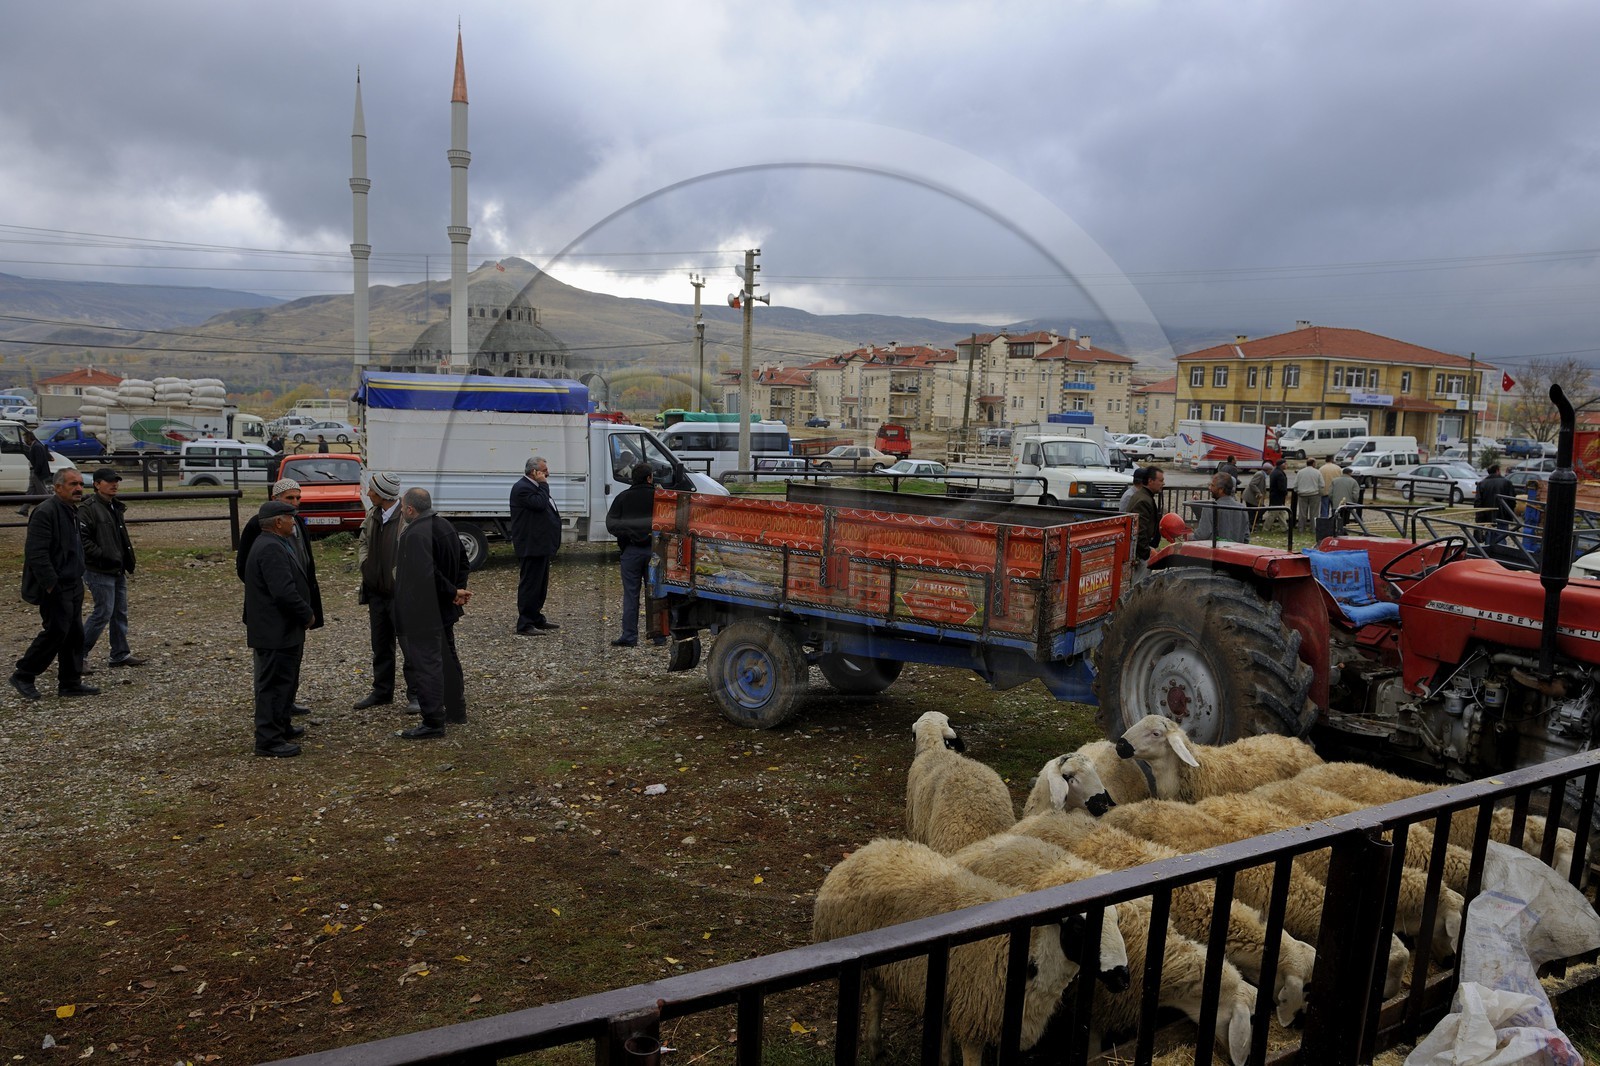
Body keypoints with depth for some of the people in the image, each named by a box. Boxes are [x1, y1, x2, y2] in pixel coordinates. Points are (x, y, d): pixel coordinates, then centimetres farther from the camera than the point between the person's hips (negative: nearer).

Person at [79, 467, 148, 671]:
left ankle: (120, 654, 20)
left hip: (118, 570, 9)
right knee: (103, 613, -9)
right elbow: (82, 539, -20)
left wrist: (126, 562, 15)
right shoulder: (89, 508, -13)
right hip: (99, 571, -9)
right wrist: (103, 556, -22)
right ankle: (79, 654, 2)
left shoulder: (115, 507, 15)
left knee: (120, 612, 12)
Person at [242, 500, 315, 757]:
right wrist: (308, 615, -16)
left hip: (284, 630, 11)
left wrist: (305, 613, 12)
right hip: (276, 632, -11)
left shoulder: (275, 544, 12)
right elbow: (284, 592, -29)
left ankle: (282, 727, 36)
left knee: (286, 681, 23)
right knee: (274, 685, -3)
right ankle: (269, 741, 4)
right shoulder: (270, 549, -22)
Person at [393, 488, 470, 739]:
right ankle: (456, 710, 32)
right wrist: (458, 589, 5)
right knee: (448, 659, 20)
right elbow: (462, 561, 15)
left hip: (422, 613, -10)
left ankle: (433, 722, -2)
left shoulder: (415, 534, -22)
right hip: (445, 610, 10)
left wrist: (453, 592, -18)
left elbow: (426, 574, -30)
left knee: (425, 664, -4)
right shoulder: (446, 527, 8)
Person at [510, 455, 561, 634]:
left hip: (541, 545, 11)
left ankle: (536, 619, 27)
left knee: (541, 584, 17)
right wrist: (543, 484, -15)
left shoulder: (533, 486, 18)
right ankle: (525, 624, -2)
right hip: (532, 545, -11)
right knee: (530, 584, -6)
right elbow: (539, 504, -26)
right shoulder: (522, 488, -15)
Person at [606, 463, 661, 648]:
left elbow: (611, 524, -3)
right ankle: (659, 635, 10)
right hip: (654, 550, 0)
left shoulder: (623, 497, 0)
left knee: (630, 595, 4)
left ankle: (629, 636, 3)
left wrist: (624, 533, 10)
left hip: (631, 551, 0)